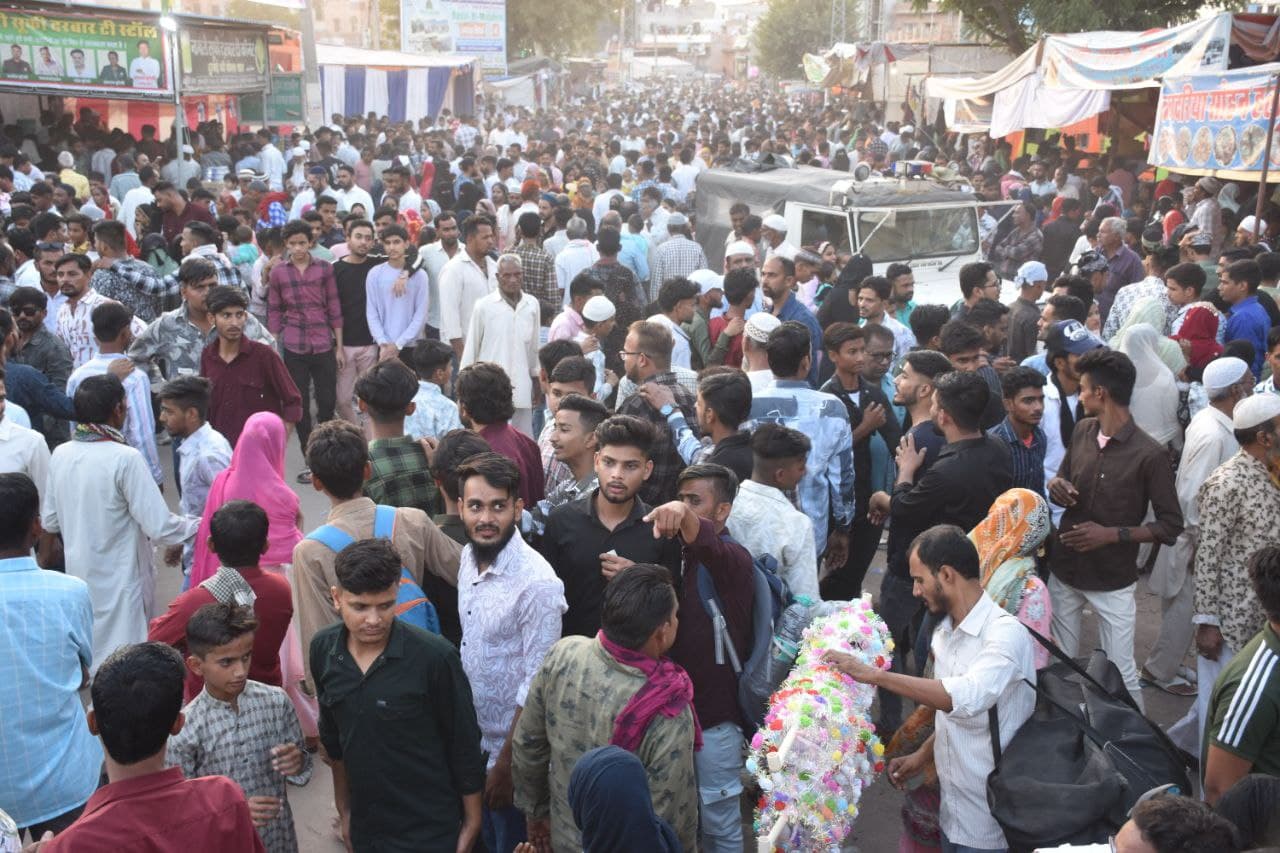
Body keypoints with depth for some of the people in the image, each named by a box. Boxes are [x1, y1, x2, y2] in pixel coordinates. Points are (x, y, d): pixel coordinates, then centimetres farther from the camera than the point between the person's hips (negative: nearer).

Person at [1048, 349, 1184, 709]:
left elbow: (1171, 526, -13)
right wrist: (1056, 486, -13)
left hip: (1112, 581, -5)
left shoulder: (1150, 454, -18)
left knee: (1121, 672, 3)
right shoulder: (1082, 431, -1)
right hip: (1064, 570, 5)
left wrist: (1112, 534, -22)